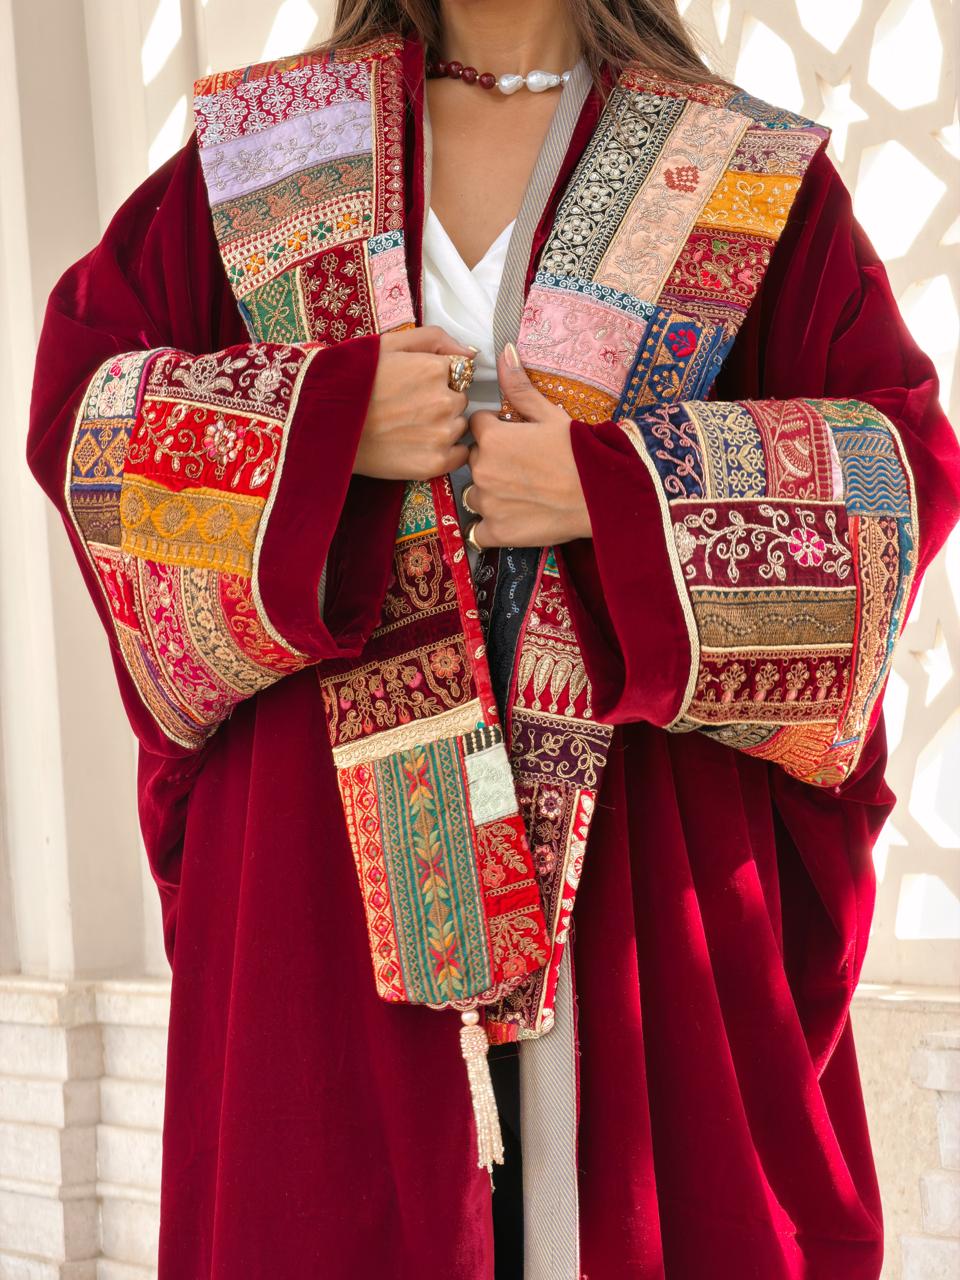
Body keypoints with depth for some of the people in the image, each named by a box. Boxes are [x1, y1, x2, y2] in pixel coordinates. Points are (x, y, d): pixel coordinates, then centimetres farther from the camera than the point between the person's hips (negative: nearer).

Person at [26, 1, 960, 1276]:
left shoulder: (752, 172, 3)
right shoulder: (265, 146, 9)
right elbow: (75, 397, 5)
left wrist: (613, 493, -15)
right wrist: (327, 422, -11)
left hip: (648, 823, -1)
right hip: (337, 807, 1)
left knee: (658, 1173, 4)